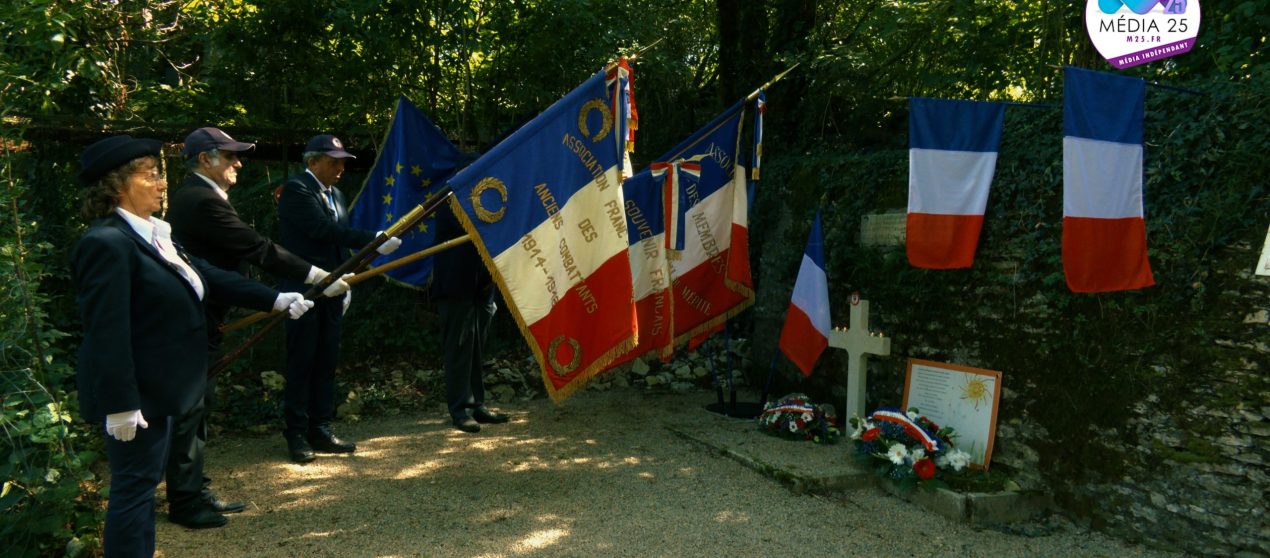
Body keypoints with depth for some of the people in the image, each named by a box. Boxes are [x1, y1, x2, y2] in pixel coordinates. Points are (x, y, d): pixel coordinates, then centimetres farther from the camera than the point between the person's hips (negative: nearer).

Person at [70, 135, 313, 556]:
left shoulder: (152, 234, 9)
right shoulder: (106, 243, -21)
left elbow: (207, 277, 12)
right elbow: (107, 332, -24)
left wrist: (275, 299, 9)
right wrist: (120, 405, -25)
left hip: (151, 389, 10)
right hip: (132, 394, -10)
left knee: (142, 483, 18)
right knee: (134, 486, 0)